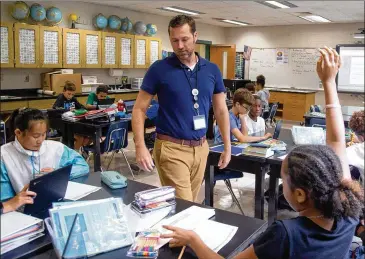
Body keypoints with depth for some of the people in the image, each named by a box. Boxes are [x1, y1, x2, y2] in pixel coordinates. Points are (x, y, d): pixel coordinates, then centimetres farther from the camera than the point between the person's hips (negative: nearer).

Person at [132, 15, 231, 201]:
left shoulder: (212, 70, 5)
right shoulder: (159, 69, -6)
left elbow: (221, 110, 12)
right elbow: (139, 109, -4)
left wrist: (227, 146, 9)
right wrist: (140, 146, -16)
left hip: (201, 148, 5)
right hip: (172, 148, -4)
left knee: (191, 205, 16)